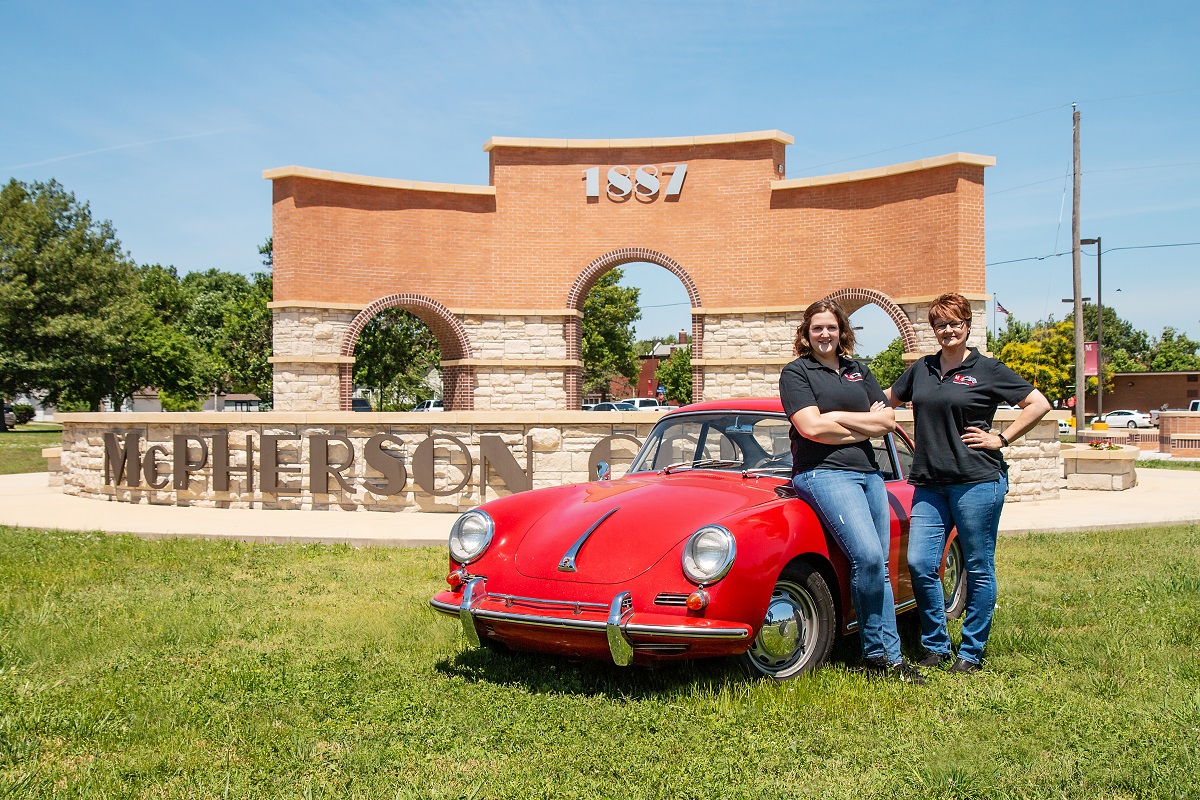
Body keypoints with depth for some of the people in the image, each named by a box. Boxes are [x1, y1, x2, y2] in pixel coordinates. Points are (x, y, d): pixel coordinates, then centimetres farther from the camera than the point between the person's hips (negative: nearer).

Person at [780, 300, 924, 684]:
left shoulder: (858, 371, 18)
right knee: (867, 556, -20)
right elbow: (812, 427, -13)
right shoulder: (796, 372, 1)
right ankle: (883, 654, -7)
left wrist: (837, 417, -6)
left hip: (869, 472, 7)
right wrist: (865, 422, -3)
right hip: (823, 472, -6)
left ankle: (883, 656, 8)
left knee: (879, 566, 3)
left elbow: (888, 419, 7)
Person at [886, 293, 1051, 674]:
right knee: (920, 564, -4)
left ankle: (971, 653, 15)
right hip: (929, 484, 4)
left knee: (979, 568, 3)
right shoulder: (920, 370, 13)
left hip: (977, 481, -4)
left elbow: (1039, 404, 2)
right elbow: (886, 400, 29)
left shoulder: (987, 370, 1)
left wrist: (1000, 439, -3)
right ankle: (936, 647, 13)